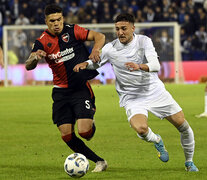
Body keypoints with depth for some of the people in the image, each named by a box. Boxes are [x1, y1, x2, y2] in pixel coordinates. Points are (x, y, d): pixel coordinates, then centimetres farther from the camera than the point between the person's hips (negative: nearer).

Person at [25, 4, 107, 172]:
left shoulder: (72, 31, -5)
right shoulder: (42, 42, -1)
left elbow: (99, 36, -4)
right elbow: (28, 66, -11)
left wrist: (96, 49, -26)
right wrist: (35, 57, -34)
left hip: (81, 88, -3)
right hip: (61, 92, 3)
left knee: (84, 132, -16)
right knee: (67, 136, -6)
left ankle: (91, 123, 22)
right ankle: (99, 161, 10)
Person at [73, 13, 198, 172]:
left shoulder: (144, 41, -8)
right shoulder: (110, 48, -6)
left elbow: (156, 65, -20)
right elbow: (96, 63, 12)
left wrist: (139, 66, -40)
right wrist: (85, 64, -11)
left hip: (155, 91, 1)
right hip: (132, 98, -1)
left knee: (183, 125, 0)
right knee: (140, 129, -31)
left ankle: (189, 162, 27)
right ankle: (157, 141, 7)